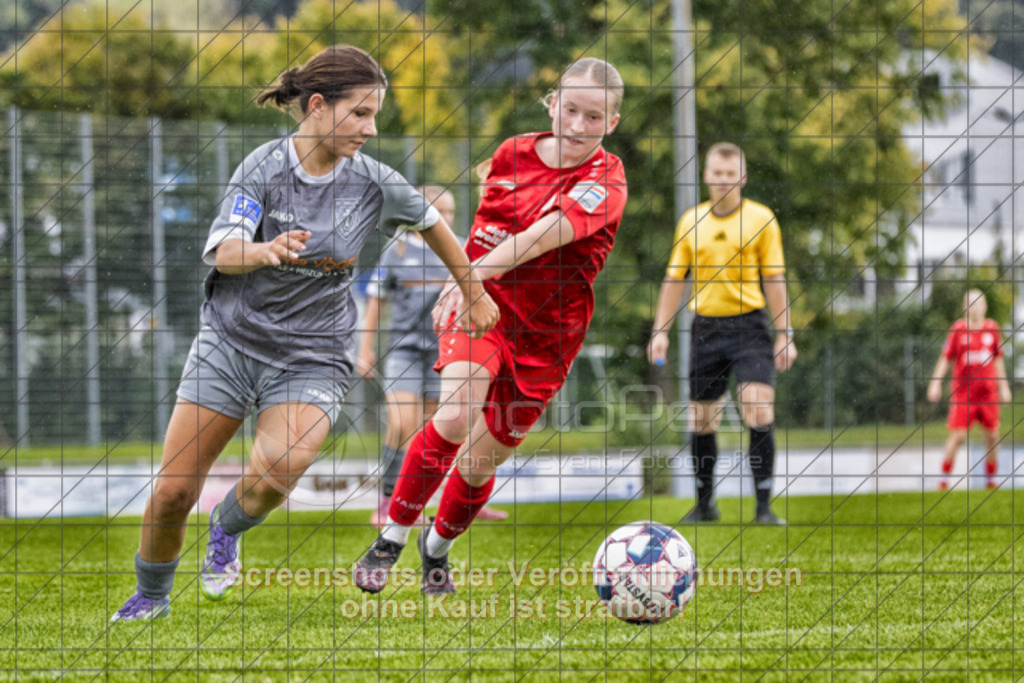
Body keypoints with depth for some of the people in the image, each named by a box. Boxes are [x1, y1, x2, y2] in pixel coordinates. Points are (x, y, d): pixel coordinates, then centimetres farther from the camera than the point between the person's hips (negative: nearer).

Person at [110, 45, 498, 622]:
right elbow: (222, 252, -21)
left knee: (280, 465, -30)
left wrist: (474, 293, 20)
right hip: (232, 339, 0)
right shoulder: (264, 167, -12)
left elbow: (431, 222, 13)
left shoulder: (372, 182, -6)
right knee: (172, 492, -3)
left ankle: (229, 529, 4)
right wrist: (265, 252, -43)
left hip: (313, 357, 0)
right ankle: (151, 596, 26)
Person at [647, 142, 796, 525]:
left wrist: (784, 334, -2)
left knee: (759, 413, -17)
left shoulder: (761, 219, 0)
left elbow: (774, 278, 1)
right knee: (702, 419, 7)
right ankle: (705, 504, 22)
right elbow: (675, 278, 13)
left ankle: (764, 505, -14)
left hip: (749, 325, -3)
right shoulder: (691, 221, 8)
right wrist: (660, 330, 6)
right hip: (705, 326, 3)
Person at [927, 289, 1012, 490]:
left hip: (988, 392, 3)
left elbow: (998, 359, 15)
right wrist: (935, 383, -8)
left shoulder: (992, 328, 6)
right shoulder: (958, 330, -3)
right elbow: (945, 358, 0)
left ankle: (991, 480, 17)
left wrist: (1004, 387, 16)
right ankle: (944, 479, 3)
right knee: (957, 436, -9)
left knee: (993, 436, 3)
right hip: (963, 392, -3)